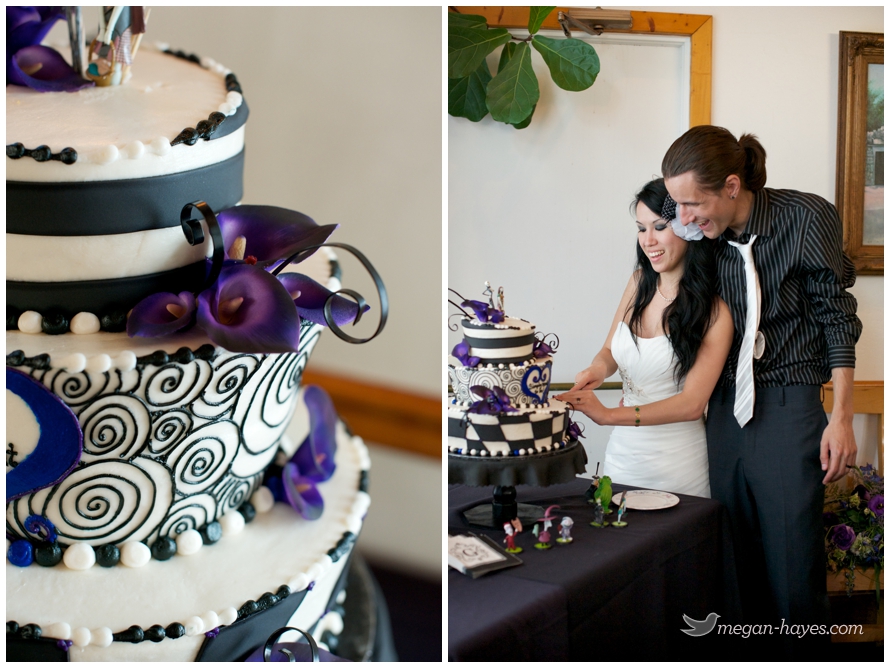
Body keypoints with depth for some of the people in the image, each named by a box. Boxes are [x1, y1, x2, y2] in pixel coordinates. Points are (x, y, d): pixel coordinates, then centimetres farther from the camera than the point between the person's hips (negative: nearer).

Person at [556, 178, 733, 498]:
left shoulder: (715, 311, -14)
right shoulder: (640, 282, 4)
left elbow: (693, 403, -19)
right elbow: (610, 350, 15)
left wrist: (609, 415, -27)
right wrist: (598, 369, -9)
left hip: (677, 460, -5)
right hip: (623, 452, 5)